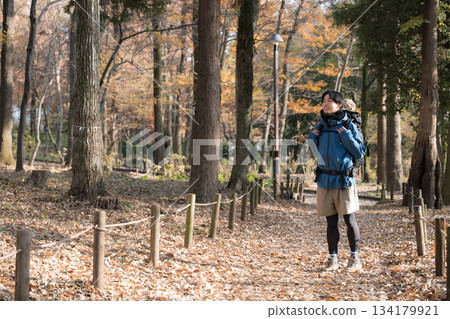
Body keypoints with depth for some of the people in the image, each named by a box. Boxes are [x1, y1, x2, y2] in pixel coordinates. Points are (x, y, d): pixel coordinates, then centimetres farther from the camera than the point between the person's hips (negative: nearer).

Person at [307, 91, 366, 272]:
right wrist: (312, 137, 1)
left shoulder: (349, 126, -3)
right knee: (331, 222, 8)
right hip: (324, 181, 4)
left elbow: (360, 153, -6)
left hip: (344, 180, -4)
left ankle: (354, 258, 10)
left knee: (349, 219, -1)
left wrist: (346, 135, -15)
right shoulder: (321, 126, 10)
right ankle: (333, 259, 14)